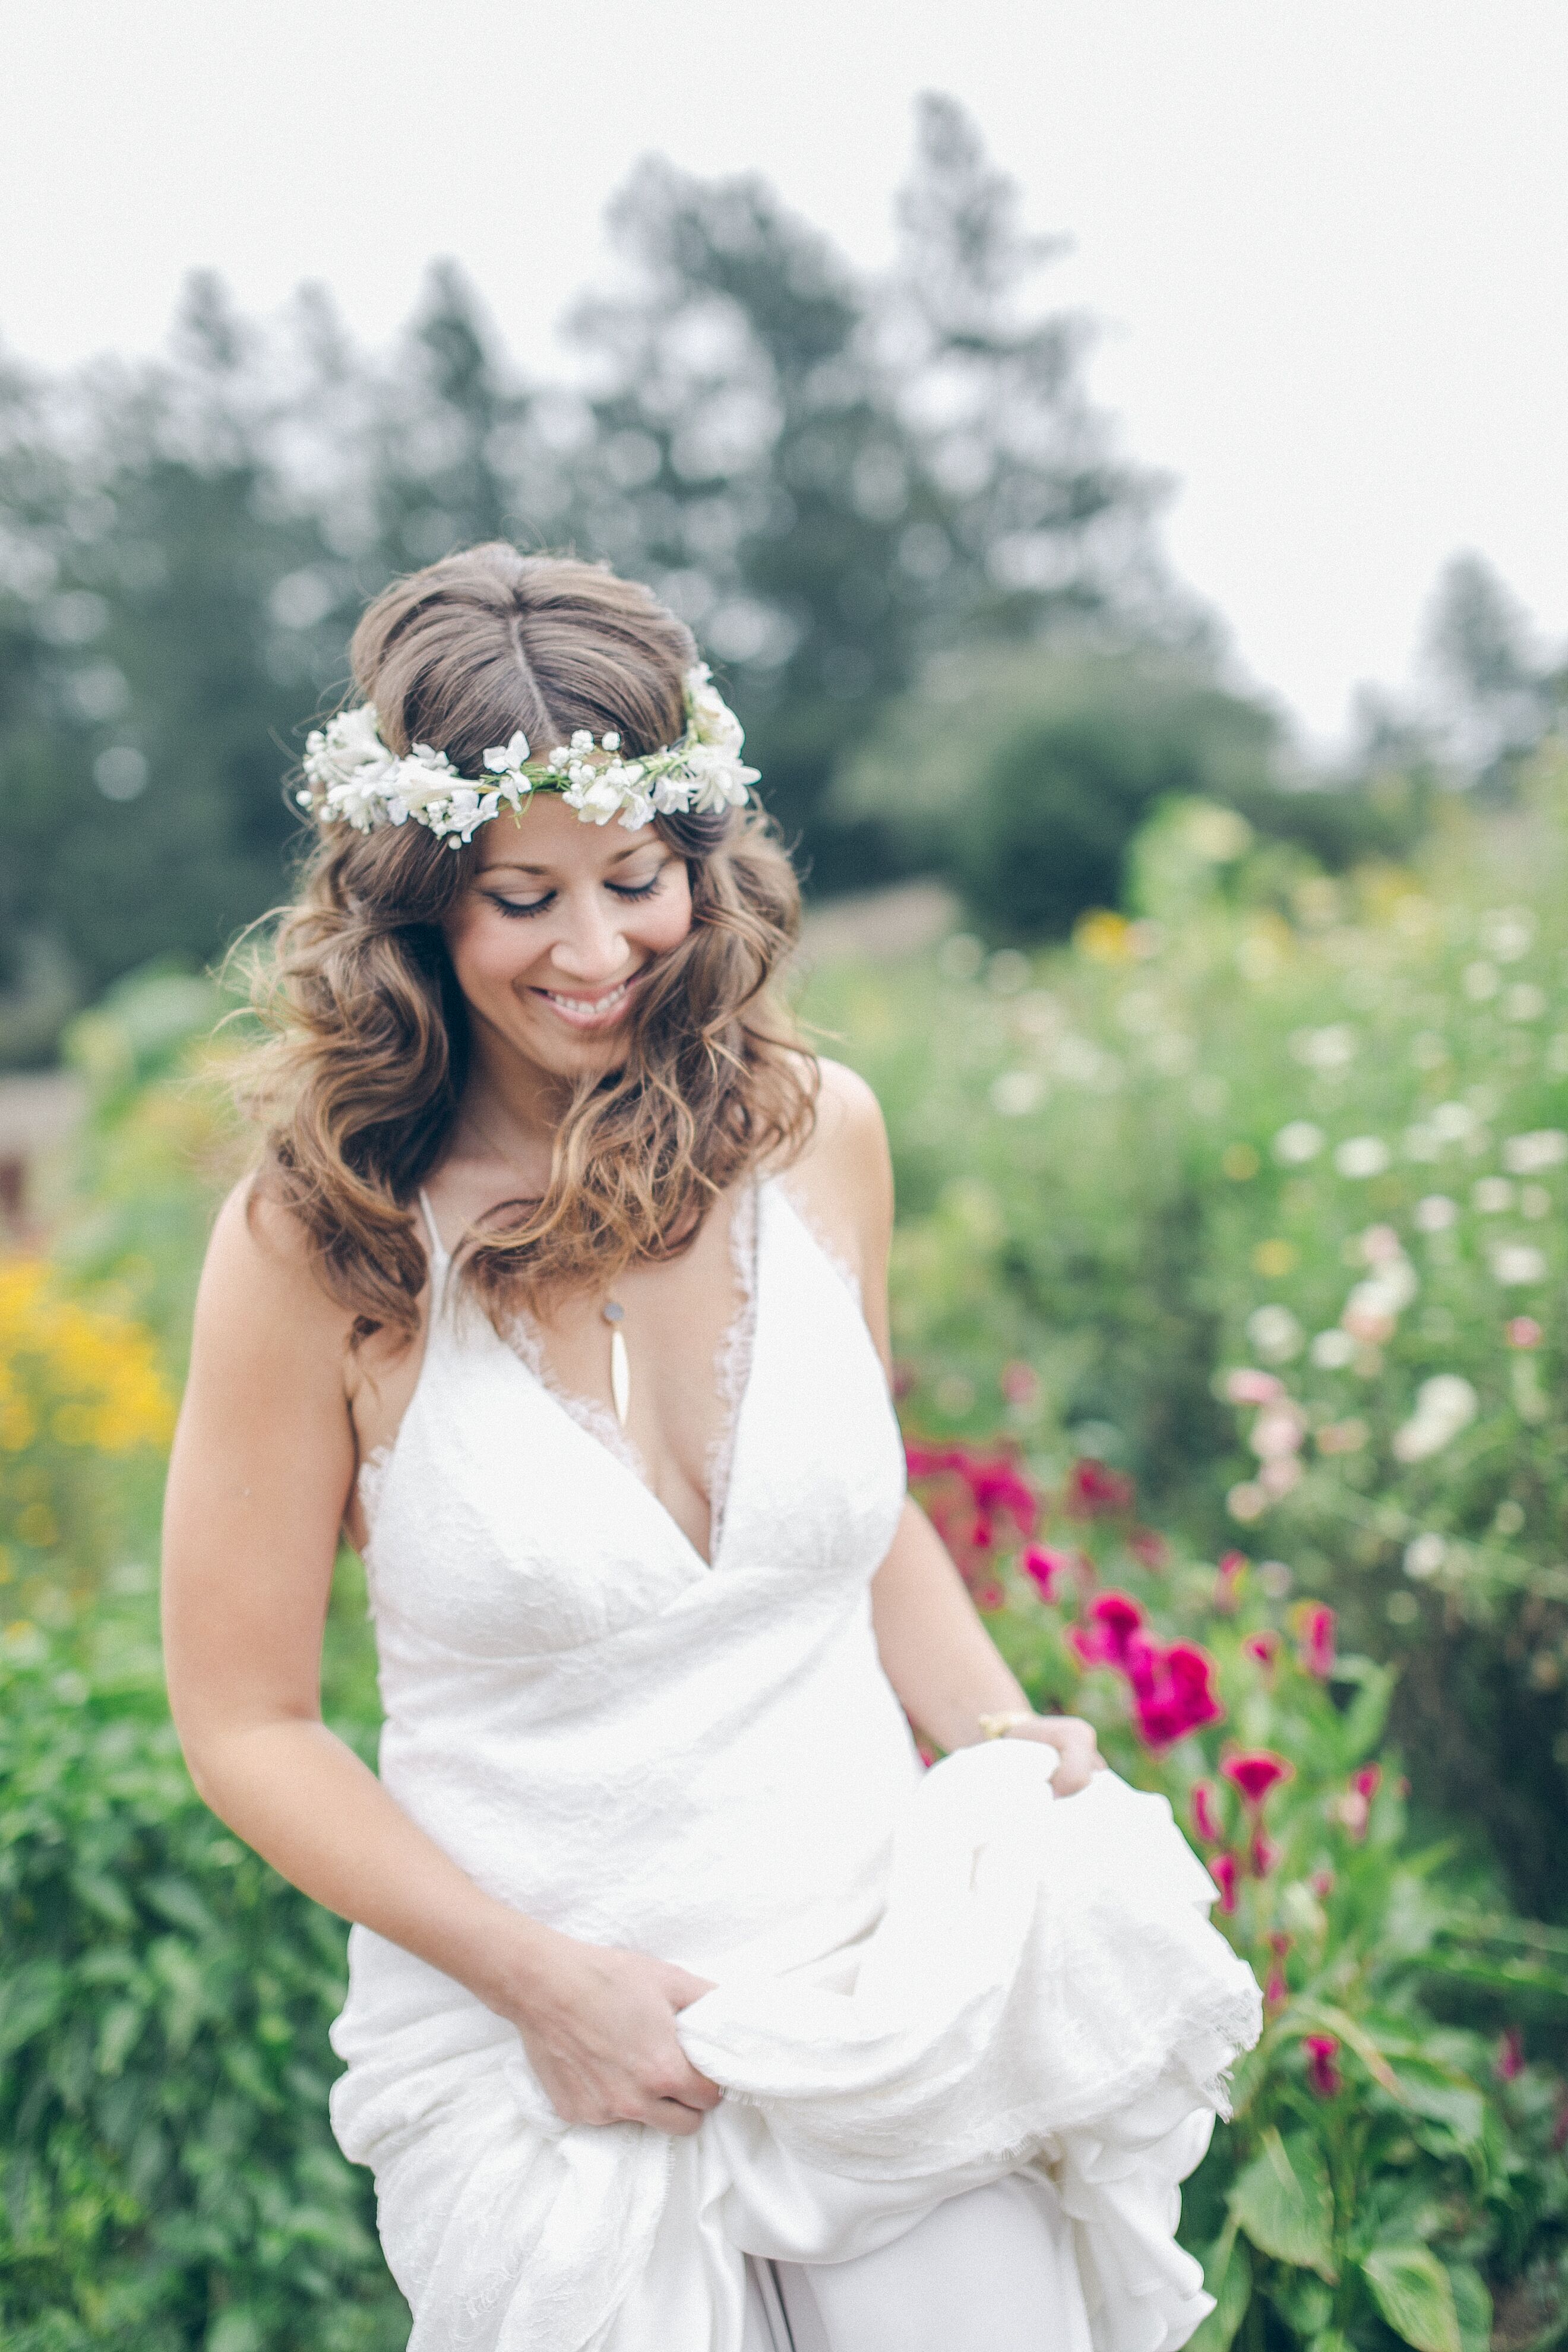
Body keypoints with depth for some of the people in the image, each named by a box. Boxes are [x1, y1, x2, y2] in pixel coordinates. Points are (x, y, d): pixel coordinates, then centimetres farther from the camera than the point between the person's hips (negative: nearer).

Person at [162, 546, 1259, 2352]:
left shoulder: (817, 1132, -2)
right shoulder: (318, 1240, -13)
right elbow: (246, 1726, -6)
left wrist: (1011, 1743, -2)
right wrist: (544, 1979, -14)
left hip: (894, 1984, 3)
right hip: (537, 2060, -2)